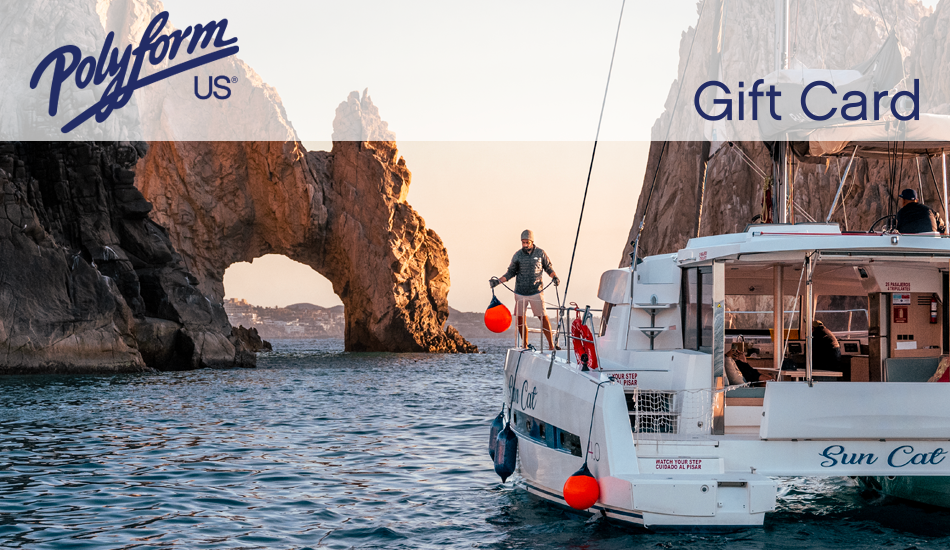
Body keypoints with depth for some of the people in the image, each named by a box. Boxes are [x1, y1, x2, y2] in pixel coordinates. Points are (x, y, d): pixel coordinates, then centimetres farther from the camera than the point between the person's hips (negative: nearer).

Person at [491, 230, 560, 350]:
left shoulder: (540, 253, 0)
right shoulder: (517, 255, 3)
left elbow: (548, 268, 10)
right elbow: (511, 272, 10)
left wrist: (554, 277, -8)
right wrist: (498, 281, 0)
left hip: (536, 292, -2)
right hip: (520, 293, 2)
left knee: (543, 317, -8)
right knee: (520, 319, 3)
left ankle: (551, 345, -4)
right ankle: (525, 346, 15)